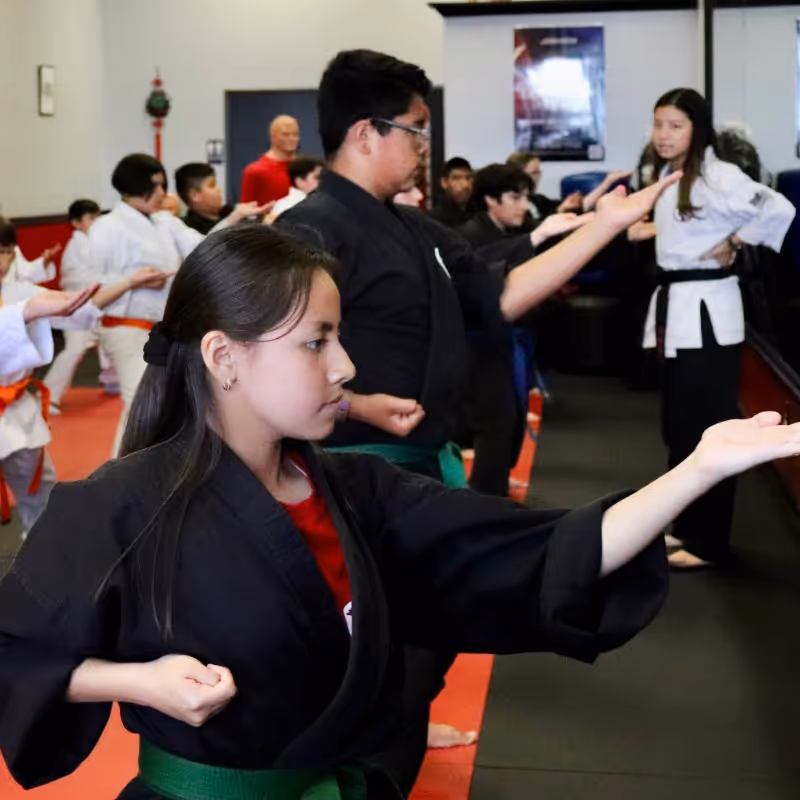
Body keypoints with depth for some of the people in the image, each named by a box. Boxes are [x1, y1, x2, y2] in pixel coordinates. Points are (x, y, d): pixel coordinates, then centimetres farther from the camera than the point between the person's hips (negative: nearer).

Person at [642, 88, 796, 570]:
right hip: (674, 307, 9)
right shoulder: (669, 177, 12)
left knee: (707, 426, -4)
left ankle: (708, 541, 3)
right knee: (680, 423, 15)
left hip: (707, 311, -9)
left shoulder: (717, 176, -16)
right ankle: (688, 524, 27)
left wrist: (734, 245, -15)